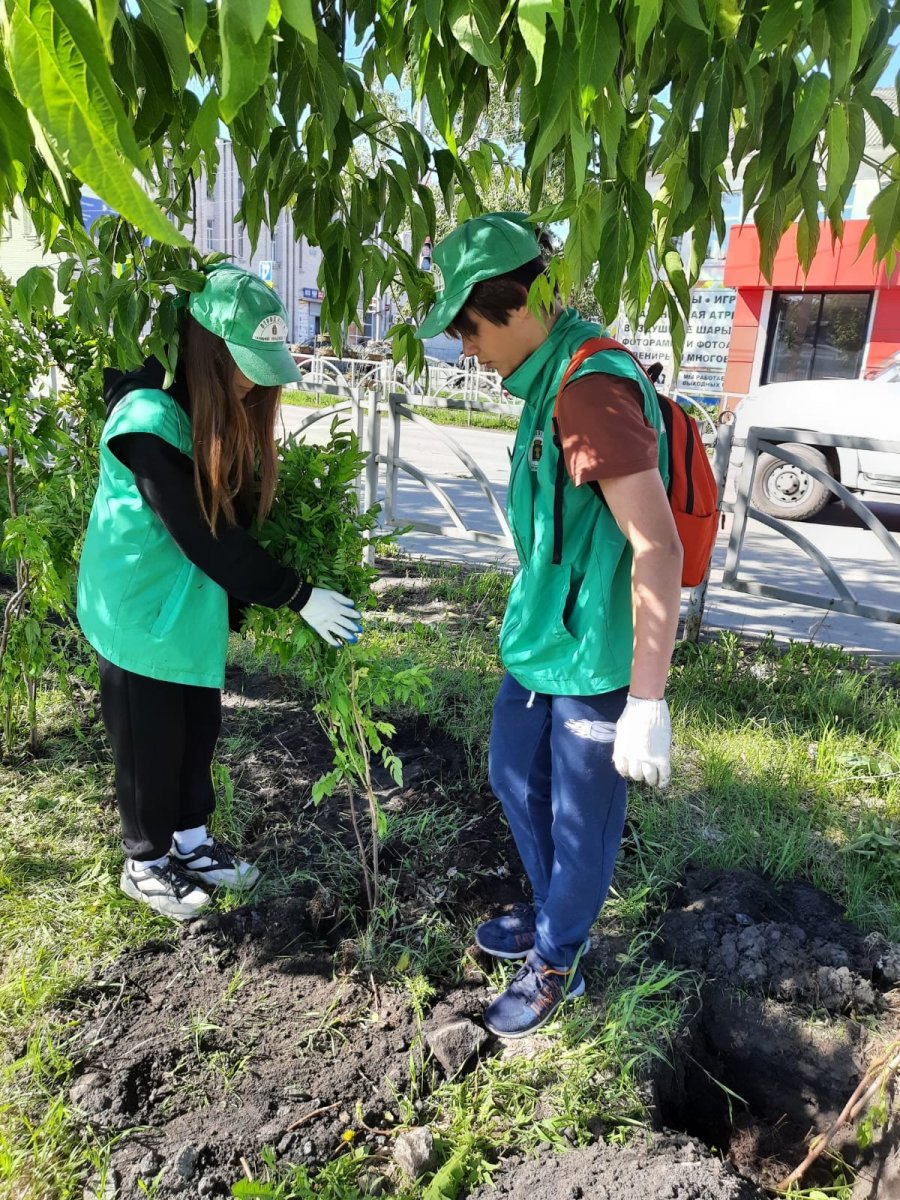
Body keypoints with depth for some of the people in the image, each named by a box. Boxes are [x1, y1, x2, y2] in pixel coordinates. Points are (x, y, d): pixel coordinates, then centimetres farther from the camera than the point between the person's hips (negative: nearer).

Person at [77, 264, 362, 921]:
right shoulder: (149, 420, -26)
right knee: (150, 742, 8)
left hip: (194, 604, 8)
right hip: (140, 610, -7)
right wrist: (298, 596, -26)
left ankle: (192, 842, 38)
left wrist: (237, 604, 2)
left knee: (200, 727, 17)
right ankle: (145, 863, 31)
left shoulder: (225, 411, 0)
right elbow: (203, 535, -28)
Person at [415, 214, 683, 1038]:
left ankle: (556, 964, 35)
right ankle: (551, 915, 47)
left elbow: (658, 548, -28)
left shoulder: (594, 388, -24)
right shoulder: (553, 381, 7)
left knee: (582, 821, 10)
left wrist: (647, 701, -27)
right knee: (516, 778, 24)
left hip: (596, 657, -10)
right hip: (542, 637, 10)